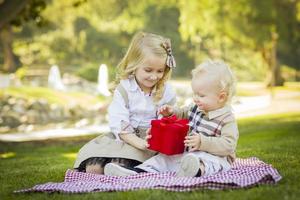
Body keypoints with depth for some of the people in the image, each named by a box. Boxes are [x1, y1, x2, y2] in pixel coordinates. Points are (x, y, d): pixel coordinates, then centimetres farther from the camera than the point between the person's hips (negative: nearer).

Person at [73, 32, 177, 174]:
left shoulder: (166, 92, 0)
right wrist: (140, 143, -30)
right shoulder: (123, 89, -6)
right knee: (94, 168, -18)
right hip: (124, 136, 1)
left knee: (119, 165, -29)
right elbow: (119, 124, -15)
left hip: (150, 139, -1)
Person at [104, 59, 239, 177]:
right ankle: (136, 172, -23)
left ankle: (197, 170, -76)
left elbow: (228, 145, -23)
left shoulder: (227, 119, -12)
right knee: (163, 158, -5)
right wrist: (171, 112, 8)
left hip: (215, 156, -8)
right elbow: (182, 114, 31)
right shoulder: (196, 108, 12)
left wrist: (202, 142, -30)